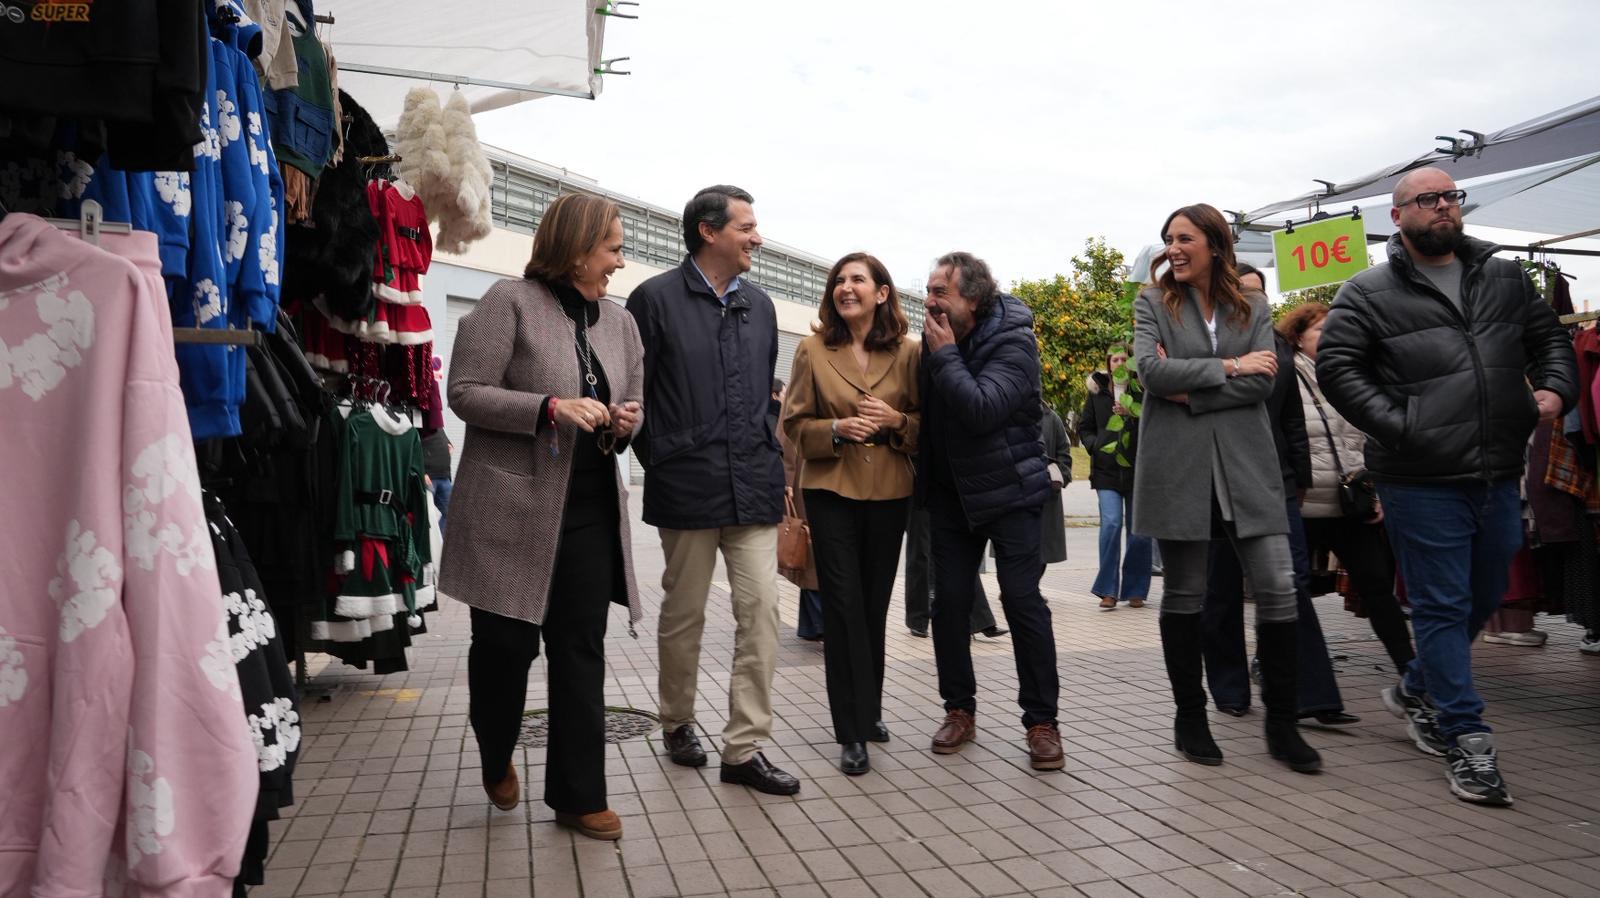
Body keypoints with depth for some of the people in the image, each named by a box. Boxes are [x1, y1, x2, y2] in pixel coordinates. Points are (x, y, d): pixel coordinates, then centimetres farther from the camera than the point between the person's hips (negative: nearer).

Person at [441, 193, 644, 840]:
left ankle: (578, 795, 17)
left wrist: (625, 423, -3)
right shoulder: (510, 302, -4)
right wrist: (551, 408, -20)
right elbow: (465, 392, -9)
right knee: (507, 641, 4)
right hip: (514, 508, -5)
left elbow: (632, 409, 21)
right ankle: (496, 758, 34)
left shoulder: (620, 323, 14)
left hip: (590, 512, 5)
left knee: (581, 651, 6)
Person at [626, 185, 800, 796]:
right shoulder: (656, 298, -3)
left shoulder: (759, 304, 13)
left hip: (754, 486, 4)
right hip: (687, 487, -4)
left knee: (762, 610, -2)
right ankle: (678, 724, 31)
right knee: (683, 614, 9)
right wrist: (658, 463, 0)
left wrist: (767, 457, 13)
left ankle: (744, 747, 6)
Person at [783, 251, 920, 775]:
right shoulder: (813, 351, 2)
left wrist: (896, 420, -14)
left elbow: (929, 423, 7)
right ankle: (853, 731, 2)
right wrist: (836, 429, -16)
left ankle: (869, 710, 29)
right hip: (831, 491, -1)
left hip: (889, 491, 2)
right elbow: (795, 424, 3)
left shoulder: (908, 352, 4)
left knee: (875, 604, 11)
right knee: (844, 605, -5)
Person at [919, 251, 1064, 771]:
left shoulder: (1013, 342, -16)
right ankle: (959, 710, 19)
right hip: (950, 491, 6)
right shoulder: (936, 338, 3)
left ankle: (1041, 722, 6)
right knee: (949, 602, 5)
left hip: (1007, 490, -5)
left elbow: (981, 409, -30)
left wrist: (945, 355, -22)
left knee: (1023, 601, -5)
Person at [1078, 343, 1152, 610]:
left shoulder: (1143, 390, 2)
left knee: (1139, 531, 4)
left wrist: (1132, 414, -19)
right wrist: (1095, 445, -2)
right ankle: (1108, 590, -6)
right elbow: (1084, 428, 16)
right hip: (1106, 468, 0)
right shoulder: (1097, 391, 9)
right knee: (1111, 523, -13)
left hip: (1137, 468, 0)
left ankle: (1134, 590, 16)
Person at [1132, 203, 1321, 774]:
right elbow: (1151, 370, -11)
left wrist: (1192, 393, -13)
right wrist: (1229, 367, -8)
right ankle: (1190, 719, 18)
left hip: (1245, 465, 2)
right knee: (1184, 594, 5)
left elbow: (1263, 382, -3)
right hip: (1178, 466, -2)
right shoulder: (1154, 303, 6)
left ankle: (1281, 722, 11)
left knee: (1278, 589, -3)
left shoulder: (1253, 308, 10)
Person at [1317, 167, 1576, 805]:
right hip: (1421, 482, -6)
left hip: (1498, 477, 6)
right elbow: (1336, 367, -10)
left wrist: (1556, 389, 1)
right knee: (1442, 607, -1)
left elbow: (1550, 338, 21)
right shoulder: (1368, 294, -3)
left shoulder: (1507, 280, 14)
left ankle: (1418, 690, 40)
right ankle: (1467, 741, 8)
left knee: (1485, 599, 19)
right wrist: (1397, 425, -17)